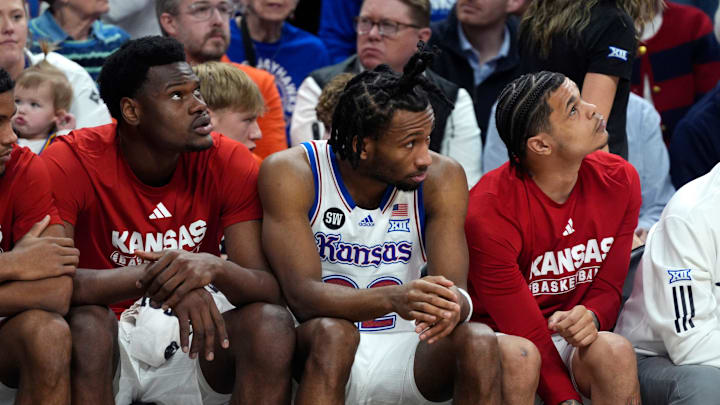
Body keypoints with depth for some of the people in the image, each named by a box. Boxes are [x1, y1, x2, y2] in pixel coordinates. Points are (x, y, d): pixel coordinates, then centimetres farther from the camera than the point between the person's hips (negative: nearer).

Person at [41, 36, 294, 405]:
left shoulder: (229, 163, -7)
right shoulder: (71, 163, -15)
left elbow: (269, 289, -12)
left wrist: (214, 268, -36)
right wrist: (152, 276, -41)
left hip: (191, 336, 3)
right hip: (108, 346, -3)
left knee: (273, 325, -25)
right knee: (86, 323, -35)